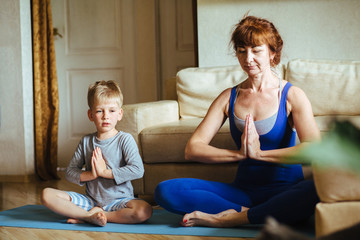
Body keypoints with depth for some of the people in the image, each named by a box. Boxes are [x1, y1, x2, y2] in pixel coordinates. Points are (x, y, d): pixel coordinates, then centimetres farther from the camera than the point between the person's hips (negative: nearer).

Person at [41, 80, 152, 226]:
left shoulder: (125, 139, -5)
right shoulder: (86, 141, 6)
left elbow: (137, 170, -18)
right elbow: (70, 172, 4)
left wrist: (105, 172, -19)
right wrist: (90, 175, -15)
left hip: (118, 200, -3)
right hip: (90, 200, 3)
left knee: (144, 211, -35)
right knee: (47, 195, -14)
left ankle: (86, 217, -24)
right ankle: (91, 215, -25)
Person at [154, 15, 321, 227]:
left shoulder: (291, 95, 1)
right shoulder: (229, 98, 11)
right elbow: (192, 149, 0)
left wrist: (258, 153, -18)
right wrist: (239, 154, -15)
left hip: (285, 189, -3)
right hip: (243, 190, 3)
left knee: (320, 190, -40)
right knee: (166, 191, -17)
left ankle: (228, 219, -26)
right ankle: (247, 212, -19)